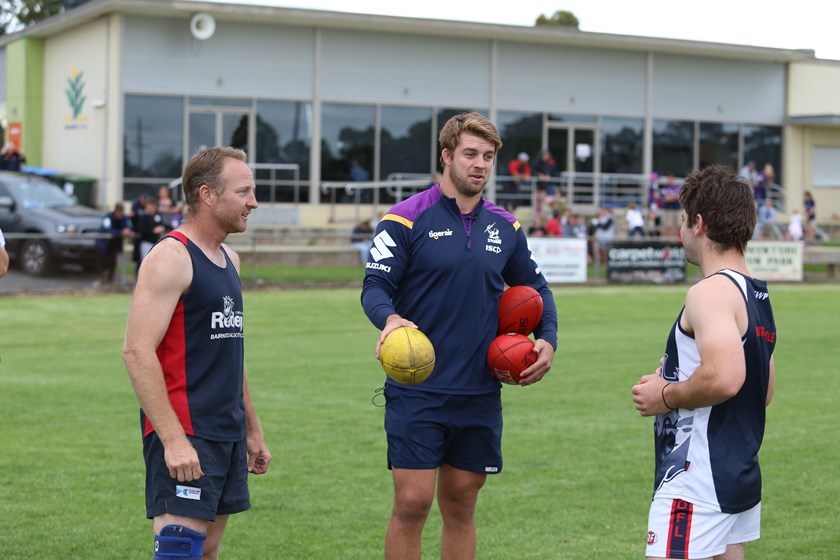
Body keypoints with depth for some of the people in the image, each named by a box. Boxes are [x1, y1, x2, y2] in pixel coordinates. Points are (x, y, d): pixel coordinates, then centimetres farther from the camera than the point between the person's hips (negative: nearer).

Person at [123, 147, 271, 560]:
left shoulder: (229, 259, 16)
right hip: (184, 436, -9)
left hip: (228, 434, 9)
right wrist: (172, 439, -24)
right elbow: (137, 351, -19)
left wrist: (253, 430, 23)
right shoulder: (171, 257, -12)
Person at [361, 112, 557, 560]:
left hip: (480, 393, 5)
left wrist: (547, 339, 5)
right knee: (412, 503, -8)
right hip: (417, 391, -4)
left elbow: (534, 287, 22)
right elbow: (375, 286, -9)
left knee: (461, 507, 11)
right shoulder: (407, 219, -5)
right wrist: (390, 318, -31)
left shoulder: (505, 227, 10)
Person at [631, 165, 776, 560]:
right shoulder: (757, 296, 15)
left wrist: (665, 396, -14)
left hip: (697, 482, -10)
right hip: (742, 476, 10)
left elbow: (724, 378, -31)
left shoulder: (711, 291, -16)